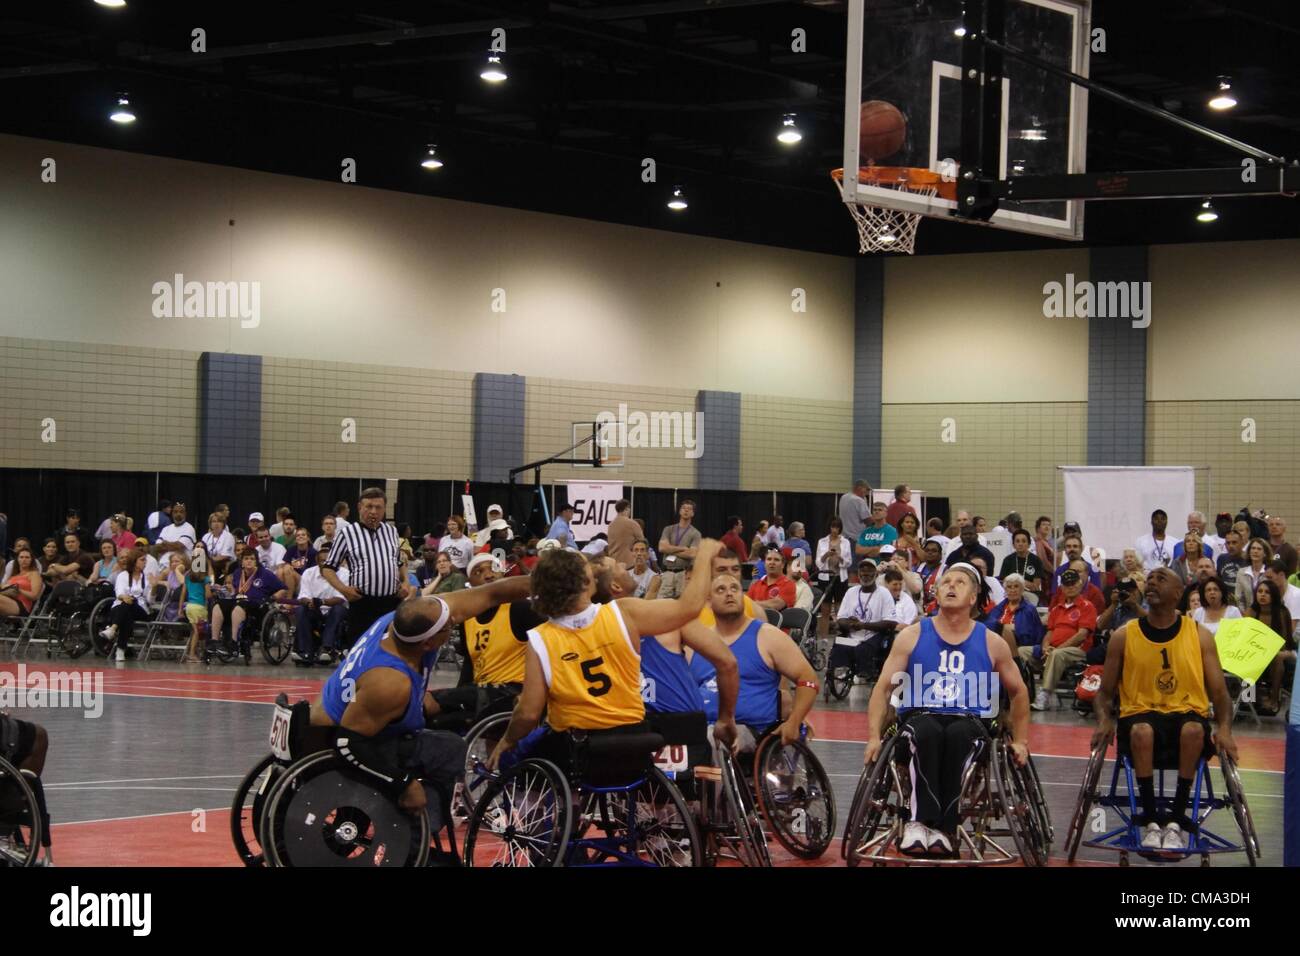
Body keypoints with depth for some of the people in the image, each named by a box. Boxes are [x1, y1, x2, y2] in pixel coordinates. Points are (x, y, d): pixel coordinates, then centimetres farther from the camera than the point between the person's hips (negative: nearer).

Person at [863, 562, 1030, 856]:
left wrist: (1020, 742, 17)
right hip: (919, 718, 0)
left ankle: (943, 826, -36)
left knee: (958, 733, -37)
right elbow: (883, 688, 6)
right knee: (928, 731, -38)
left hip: (968, 722, 0)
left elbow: (1018, 692, 23)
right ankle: (922, 821, -41)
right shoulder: (912, 636, 8)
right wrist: (874, 737, -6)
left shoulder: (992, 643, 10)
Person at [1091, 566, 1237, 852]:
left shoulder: (1200, 635, 4)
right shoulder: (1124, 637, 4)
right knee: (1141, 731, -37)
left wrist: (1225, 728, -16)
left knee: (1194, 730, -37)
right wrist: (1104, 720, -13)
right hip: (1141, 713, 0)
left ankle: (1176, 822, -25)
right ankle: (1151, 822, -24)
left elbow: (1219, 691, 3)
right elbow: (1105, 692, 9)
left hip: (1187, 712, 0)